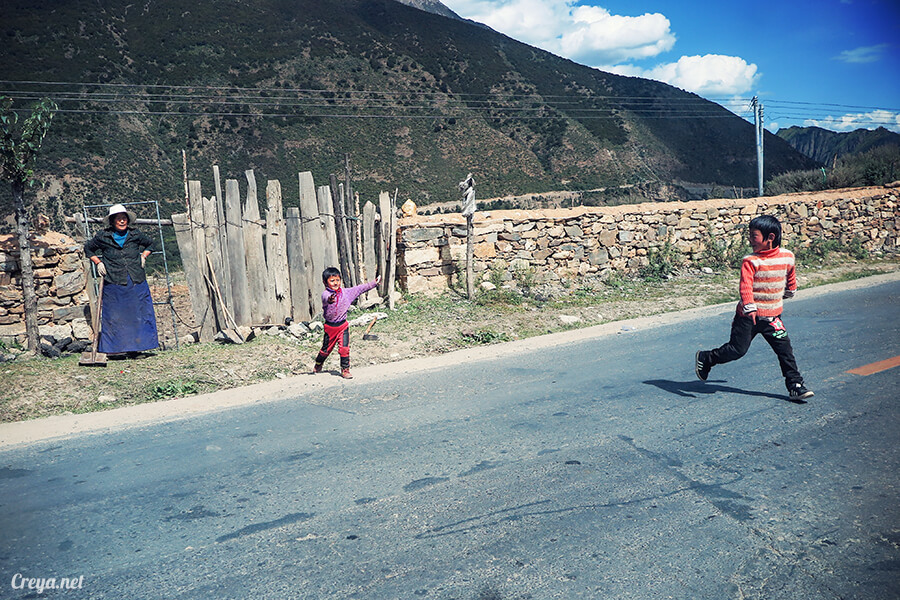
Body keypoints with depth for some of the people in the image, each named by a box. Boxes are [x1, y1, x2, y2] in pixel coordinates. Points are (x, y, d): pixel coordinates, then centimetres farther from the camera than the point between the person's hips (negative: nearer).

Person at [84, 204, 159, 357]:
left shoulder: (136, 235, 5)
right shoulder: (103, 237, 1)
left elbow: (151, 244, 23)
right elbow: (88, 249, 19)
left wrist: (143, 256, 9)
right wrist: (98, 262, 7)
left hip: (136, 282, 2)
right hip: (113, 283, -1)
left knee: (138, 314, 3)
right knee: (113, 315, 0)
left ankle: (134, 347, 12)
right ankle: (113, 347, 9)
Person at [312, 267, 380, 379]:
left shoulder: (346, 292, 0)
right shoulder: (325, 294, -15)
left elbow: (360, 288, 7)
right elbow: (325, 299, -40)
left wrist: (374, 283, 9)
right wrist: (329, 300, -65)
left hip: (343, 325, 2)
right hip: (330, 326, -2)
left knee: (344, 348, -7)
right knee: (326, 349, 13)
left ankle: (345, 370, 7)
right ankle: (318, 364, 41)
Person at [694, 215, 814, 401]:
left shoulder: (787, 257, 0)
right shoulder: (750, 261, -15)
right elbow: (745, 286, -26)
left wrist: (789, 291, 37)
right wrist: (750, 308, -40)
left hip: (772, 316, 4)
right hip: (748, 316, -4)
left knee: (785, 350, -1)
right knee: (737, 349, 0)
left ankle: (795, 386, 9)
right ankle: (704, 359, 20)